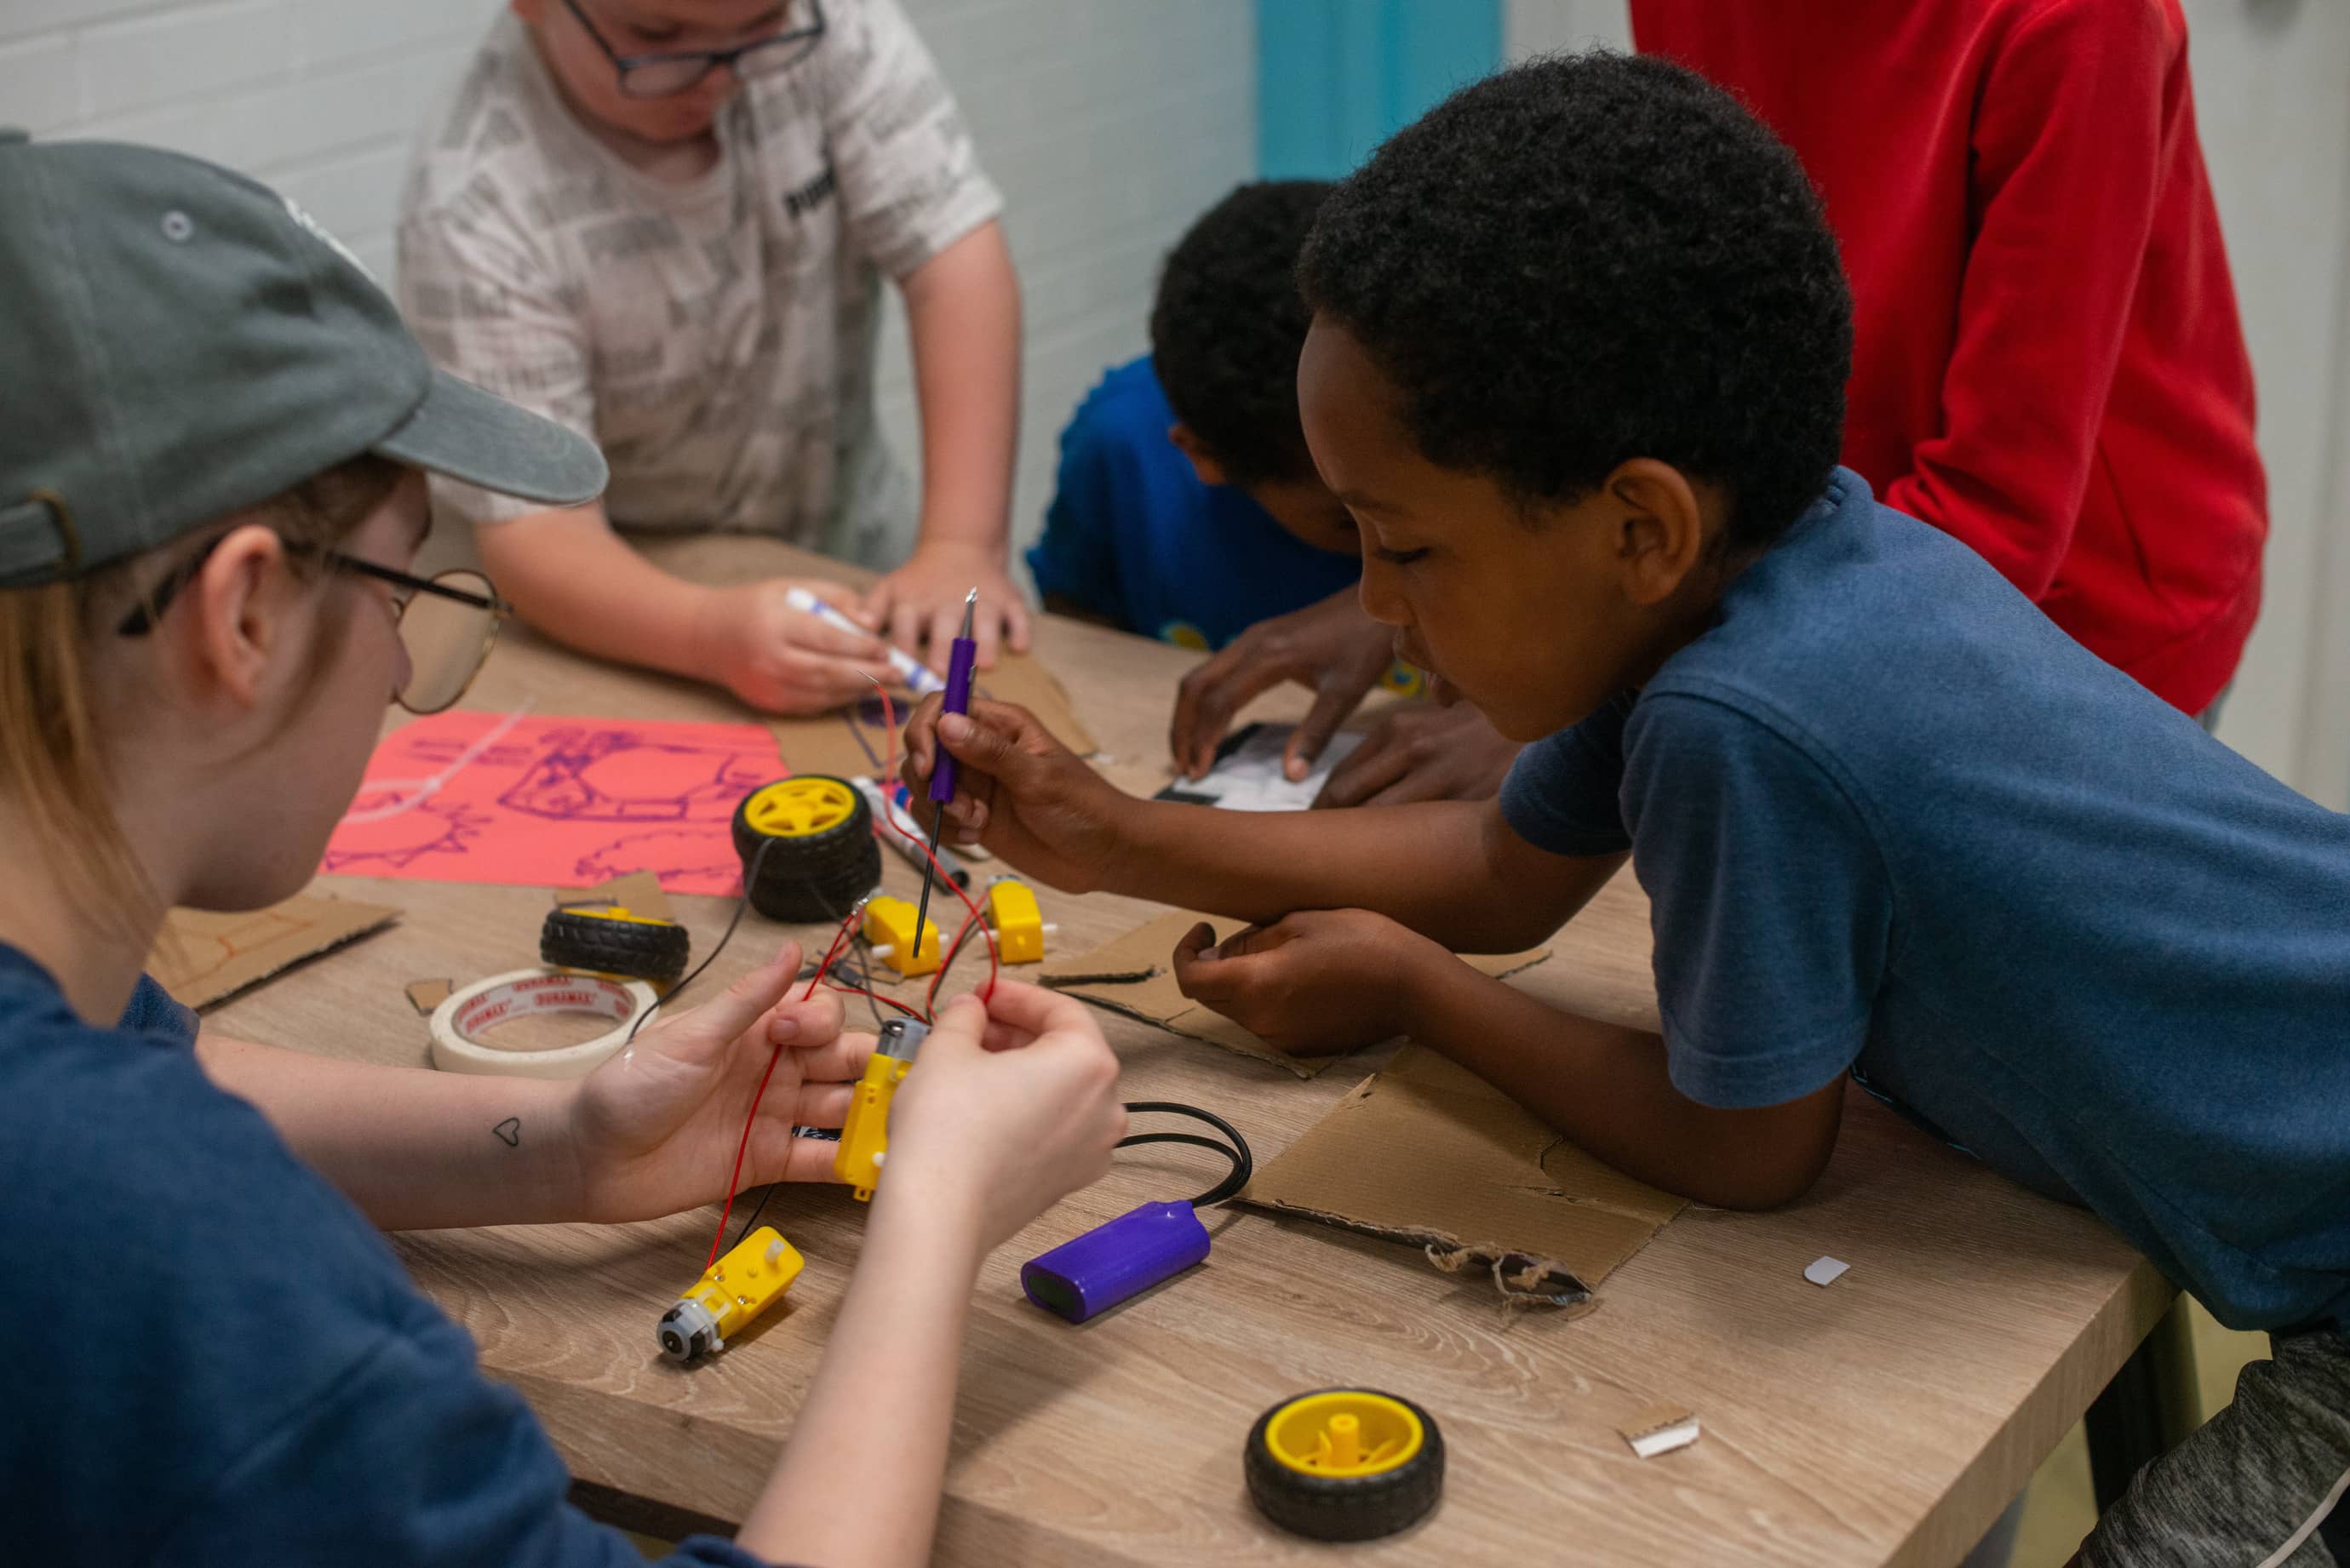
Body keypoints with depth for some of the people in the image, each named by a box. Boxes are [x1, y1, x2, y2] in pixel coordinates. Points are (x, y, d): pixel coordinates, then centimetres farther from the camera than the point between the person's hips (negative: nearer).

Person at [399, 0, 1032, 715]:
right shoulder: (473, 215, -26)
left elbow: (954, 253, -21)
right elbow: (535, 530, -28)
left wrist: (962, 548, -31)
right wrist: (716, 636, -47)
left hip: (851, 554, 3)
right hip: (625, 590, -2)